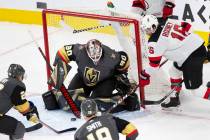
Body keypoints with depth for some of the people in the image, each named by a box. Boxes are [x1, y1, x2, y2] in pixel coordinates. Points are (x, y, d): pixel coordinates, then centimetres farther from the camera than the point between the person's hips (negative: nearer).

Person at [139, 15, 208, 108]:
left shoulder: (155, 41, -14)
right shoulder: (167, 22, 4)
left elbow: (154, 63, -7)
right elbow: (187, 26, 13)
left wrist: (145, 75, 7)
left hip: (191, 57, -10)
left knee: (193, 85, -2)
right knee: (174, 71, 23)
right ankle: (174, 99, 32)